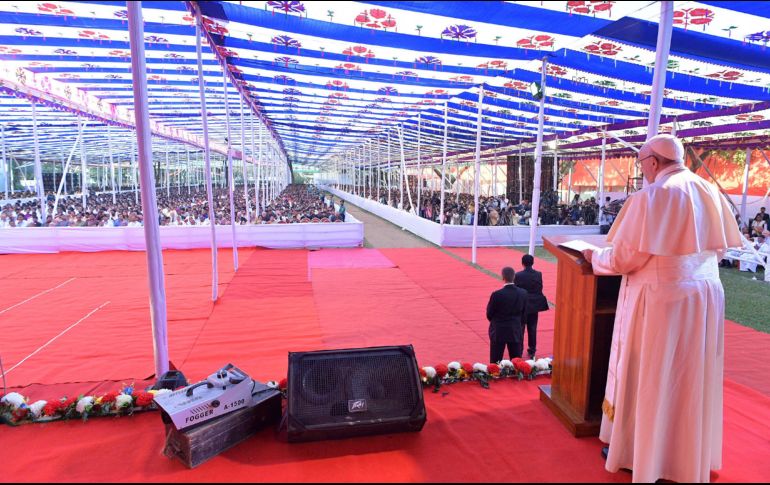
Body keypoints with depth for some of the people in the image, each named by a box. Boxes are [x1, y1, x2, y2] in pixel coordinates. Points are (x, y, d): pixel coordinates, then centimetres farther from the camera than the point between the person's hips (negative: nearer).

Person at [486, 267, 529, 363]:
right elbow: (524, 314, 4)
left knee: (495, 363, 6)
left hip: (498, 332, -3)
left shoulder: (497, 294, -19)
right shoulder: (523, 293, -7)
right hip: (515, 332, 4)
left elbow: (489, 314, -7)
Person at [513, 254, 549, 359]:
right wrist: (535, 299, 13)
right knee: (532, 329, 14)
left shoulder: (518, 275, -15)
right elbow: (540, 290, -1)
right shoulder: (538, 275, -6)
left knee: (520, 330, 7)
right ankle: (532, 352, 23)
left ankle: (518, 353, 11)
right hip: (534, 306, 3)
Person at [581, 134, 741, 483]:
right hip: (705, 293, 7)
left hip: (660, 297, -7)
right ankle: (691, 453, 35)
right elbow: (719, 244, 14)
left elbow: (624, 258, -15)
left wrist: (594, 256, 3)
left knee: (646, 377, 8)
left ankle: (636, 451, 23)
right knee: (694, 378, 18)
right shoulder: (709, 192, 5)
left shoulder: (651, 196, -16)